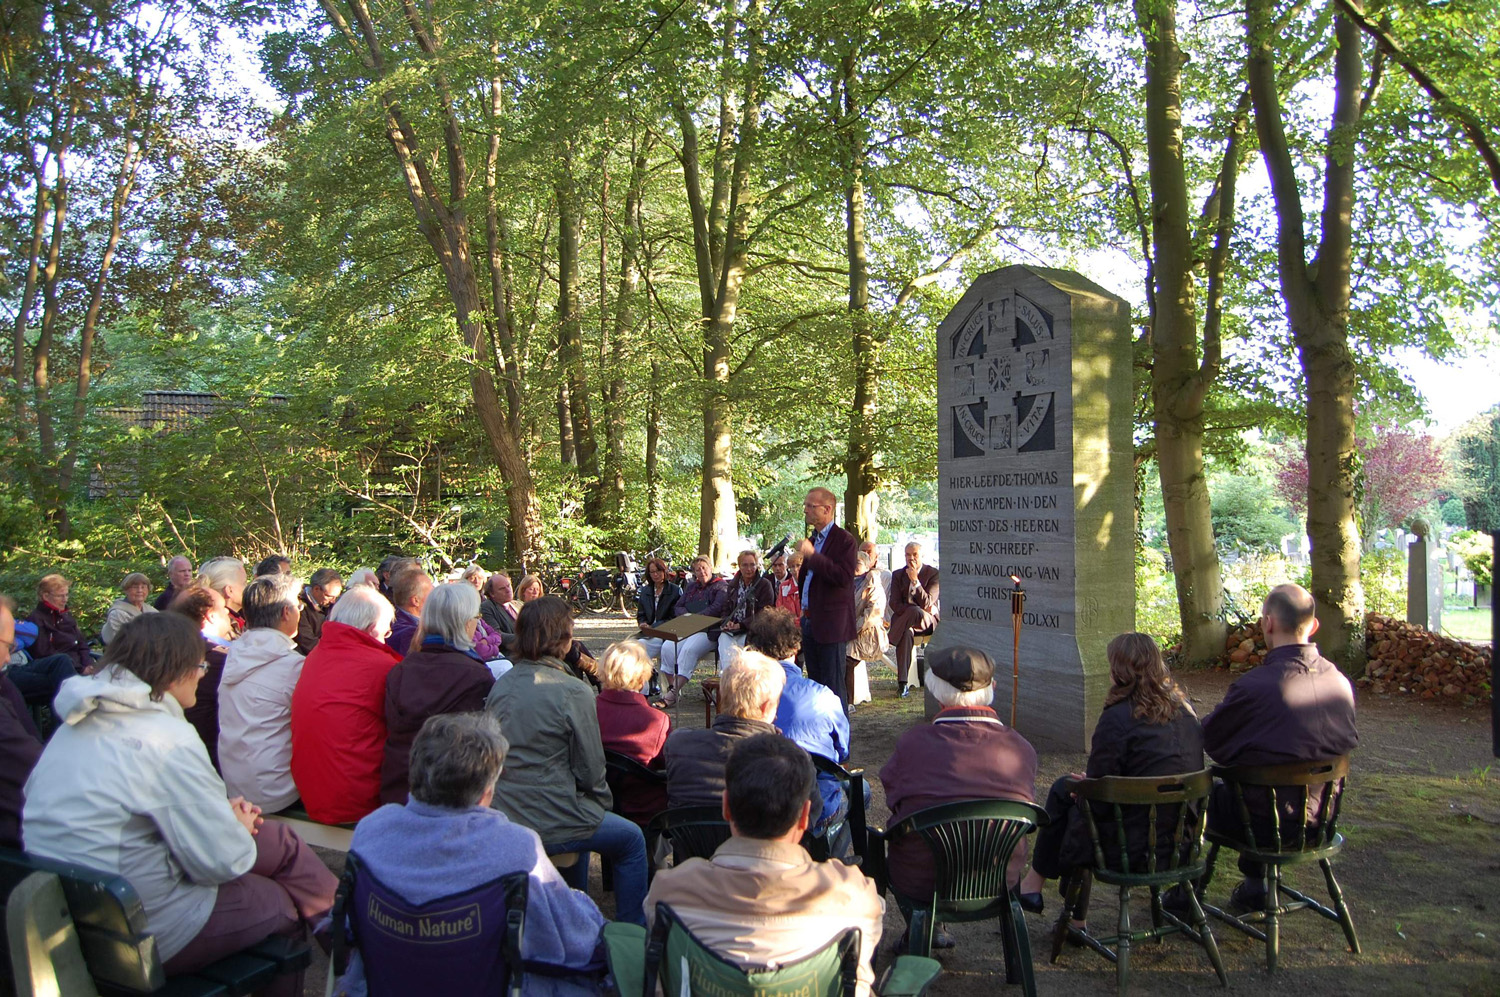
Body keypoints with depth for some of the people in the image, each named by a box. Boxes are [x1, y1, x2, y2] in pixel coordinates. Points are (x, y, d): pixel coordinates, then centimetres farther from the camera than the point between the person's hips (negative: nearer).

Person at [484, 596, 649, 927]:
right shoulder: (573, 692, -18)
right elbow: (590, 769, -13)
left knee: (580, 822, 35)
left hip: (501, 818, 7)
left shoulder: (501, 685, 2)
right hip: (549, 825, -7)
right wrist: (602, 802, 9)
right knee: (632, 840, 14)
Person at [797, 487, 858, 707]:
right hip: (809, 621, 9)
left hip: (831, 624, -9)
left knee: (833, 686, -5)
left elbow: (843, 577, -25)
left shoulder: (844, 540, -11)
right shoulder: (813, 539, 17)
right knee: (815, 683, 15)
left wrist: (812, 555, -27)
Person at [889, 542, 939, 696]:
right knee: (906, 633, -35)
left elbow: (926, 603, -11)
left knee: (914, 611, -36)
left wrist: (915, 581, -21)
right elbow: (895, 605, -1)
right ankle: (903, 682, -36)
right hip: (903, 619, 2)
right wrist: (919, 610, -15)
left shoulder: (934, 573, 1)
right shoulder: (898, 575, 10)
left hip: (928, 621, -1)